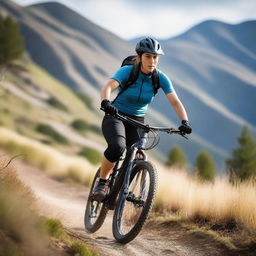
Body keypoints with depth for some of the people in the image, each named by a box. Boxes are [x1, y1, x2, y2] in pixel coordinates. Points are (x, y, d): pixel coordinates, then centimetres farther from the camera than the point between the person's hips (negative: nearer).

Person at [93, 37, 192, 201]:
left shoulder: (160, 78, -9)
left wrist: (185, 122, -33)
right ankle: (102, 183, -9)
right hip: (115, 117, -4)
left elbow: (175, 102, -15)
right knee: (118, 147, -33)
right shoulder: (127, 71, -18)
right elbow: (108, 87, -34)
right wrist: (106, 102, -56)